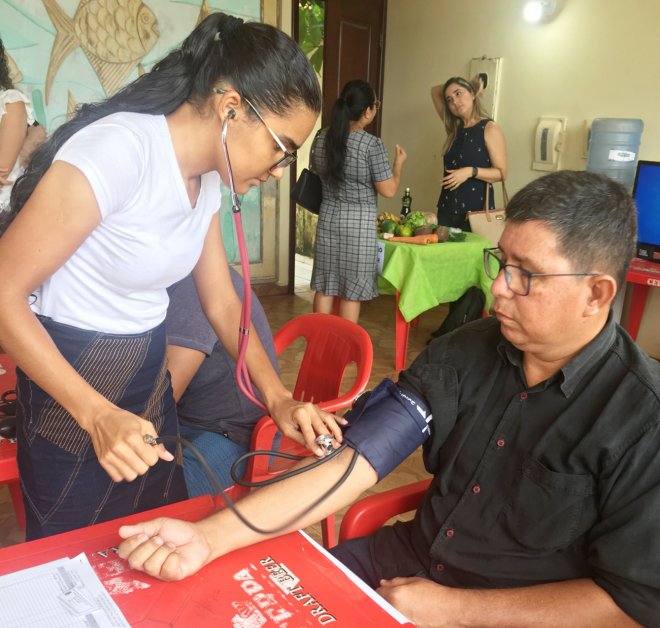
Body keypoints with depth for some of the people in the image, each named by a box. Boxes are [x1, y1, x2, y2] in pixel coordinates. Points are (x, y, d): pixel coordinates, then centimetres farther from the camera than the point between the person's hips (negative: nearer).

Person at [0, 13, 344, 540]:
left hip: (148, 372, 7)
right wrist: (97, 414, -28)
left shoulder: (208, 178, -1)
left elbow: (221, 301, 6)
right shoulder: (117, 150, -26)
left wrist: (278, 397, -4)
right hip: (71, 383, -7)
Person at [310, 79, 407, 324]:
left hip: (328, 217, 5)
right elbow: (388, 190, -11)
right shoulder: (371, 144, -15)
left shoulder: (321, 137, 2)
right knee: (351, 291, 5)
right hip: (359, 221, -5)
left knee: (324, 285, 12)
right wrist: (399, 163, 5)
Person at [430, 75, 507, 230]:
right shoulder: (454, 128, 13)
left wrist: (471, 172, -21)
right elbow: (435, 91, 23)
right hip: (447, 207, 6)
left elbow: (501, 173, -9)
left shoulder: (490, 128, -4)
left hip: (476, 209, -6)